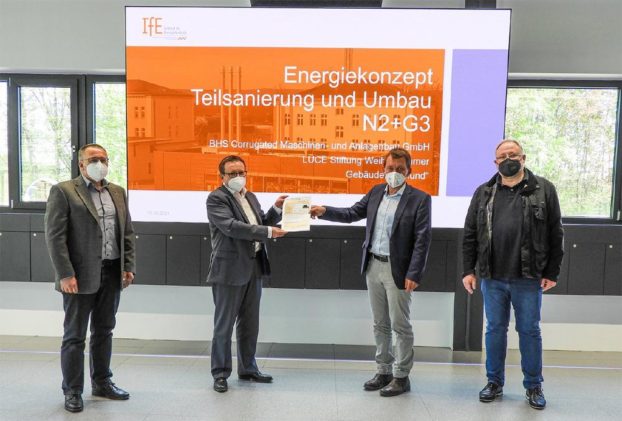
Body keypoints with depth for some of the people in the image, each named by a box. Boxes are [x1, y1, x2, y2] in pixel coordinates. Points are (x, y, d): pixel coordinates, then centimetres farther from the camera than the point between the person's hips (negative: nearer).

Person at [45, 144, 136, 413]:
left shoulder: (118, 192, 12)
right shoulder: (63, 191, -5)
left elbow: (127, 232, 13)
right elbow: (55, 236, -10)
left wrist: (128, 267, 5)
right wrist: (65, 275, -16)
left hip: (112, 274, 5)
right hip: (80, 276, -5)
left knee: (104, 331, 15)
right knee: (75, 336, 6)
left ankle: (102, 383, 29)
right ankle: (72, 391, 19)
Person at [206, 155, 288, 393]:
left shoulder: (250, 197, 15)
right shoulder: (216, 198, -8)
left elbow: (260, 224, 19)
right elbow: (232, 226, -22)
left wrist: (277, 209, 3)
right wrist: (269, 232, -23)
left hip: (254, 267, 7)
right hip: (230, 269, -7)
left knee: (250, 323, 15)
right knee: (224, 325, 4)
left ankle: (247, 369, 29)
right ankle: (220, 373, 18)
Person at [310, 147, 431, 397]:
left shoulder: (419, 199, -8)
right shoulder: (376, 192, 8)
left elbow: (422, 240, -12)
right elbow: (352, 214, 13)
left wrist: (413, 274, -17)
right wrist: (325, 211, -2)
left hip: (397, 270, -5)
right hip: (373, 266, 6)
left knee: (400, 326, 4)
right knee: (380, 324, 15)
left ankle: (401, 376, 19)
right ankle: (384, 371, 28)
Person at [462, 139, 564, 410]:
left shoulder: (543, 190, 1)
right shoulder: (483, 193, 6)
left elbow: (555, 234, 0)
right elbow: (470, 234, 6)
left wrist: (552, 272, -3)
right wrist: (468, 270, 1)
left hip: (528, 278, -2)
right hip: (492, 277, 2)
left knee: (529, 331, 9)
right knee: (495, 329, 11)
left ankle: (533, 386, 25)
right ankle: (494, 382, 26)